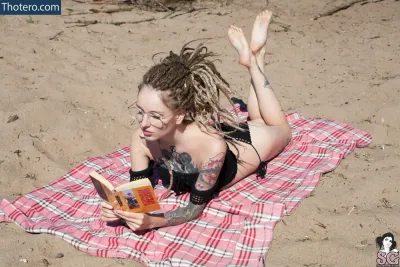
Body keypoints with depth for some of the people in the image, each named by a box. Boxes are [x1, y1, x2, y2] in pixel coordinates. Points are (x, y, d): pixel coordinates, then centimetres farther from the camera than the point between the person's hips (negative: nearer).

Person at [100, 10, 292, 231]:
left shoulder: (212, 146, -49)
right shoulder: (141, 138, -36)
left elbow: (197, 207, -37)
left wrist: (153, 221, -54)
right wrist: (120, 208, -46)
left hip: (237, 144, -3)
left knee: (281, 129, 32)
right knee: (254, 120, 36)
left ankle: (254, 59, 32)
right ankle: (250, 58, 37)